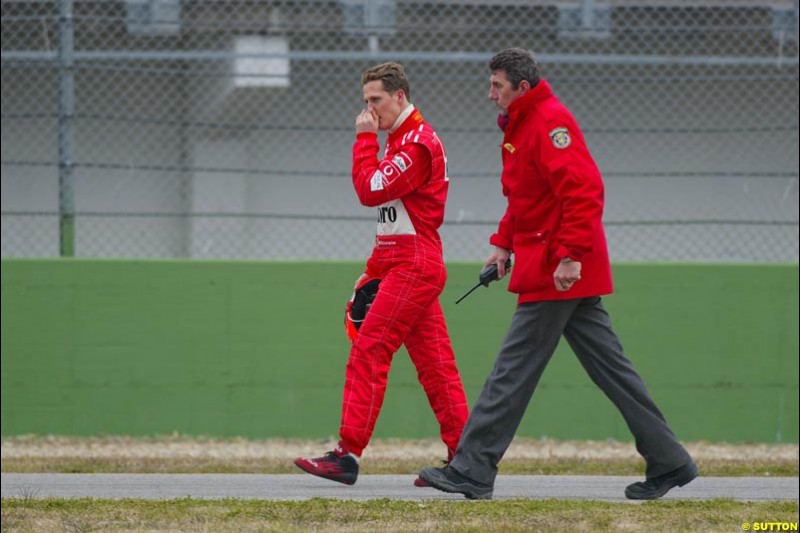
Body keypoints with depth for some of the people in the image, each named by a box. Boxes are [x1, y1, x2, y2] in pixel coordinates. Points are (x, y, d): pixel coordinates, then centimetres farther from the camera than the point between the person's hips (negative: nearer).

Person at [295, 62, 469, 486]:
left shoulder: (417, 142, -12)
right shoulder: (400, 140, 21)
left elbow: (370, 191, -21)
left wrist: (365, 138, -11)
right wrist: (373, 271, 18)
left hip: (413, 265, -10)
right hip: (405, 265, 10)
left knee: (368, 352, -13)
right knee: (434, 363, 8)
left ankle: (348, 454, -16)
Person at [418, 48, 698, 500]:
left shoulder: (550, 123, -15)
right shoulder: (522, 126, 18)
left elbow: (583, 191, -25)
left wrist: (570, 255, -28)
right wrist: (505, 243, 18)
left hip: (558, 274, -11)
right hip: (572, 272, 11)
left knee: (514, 370, -7)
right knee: (609, 366, 10)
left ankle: (472, 472, -5)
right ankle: (669, 462, 11)